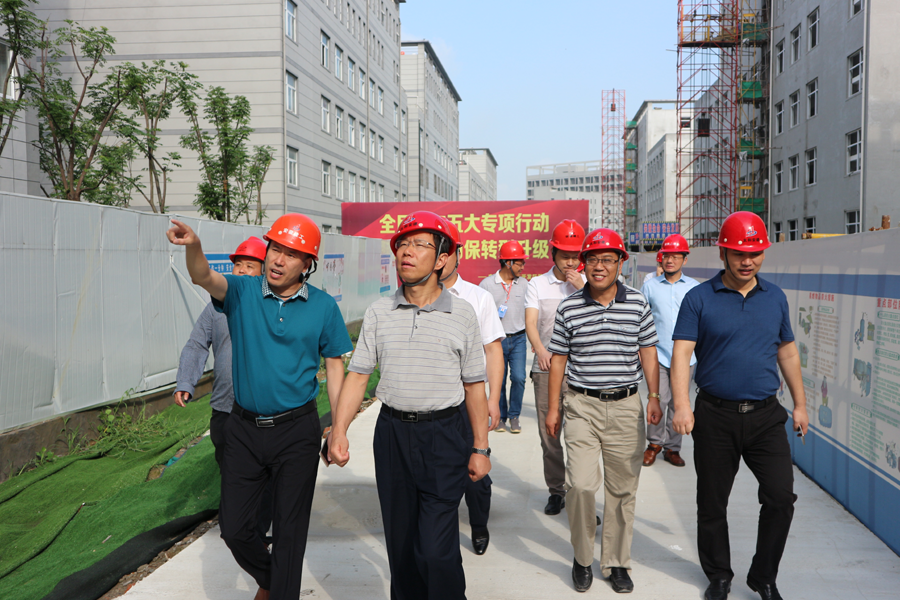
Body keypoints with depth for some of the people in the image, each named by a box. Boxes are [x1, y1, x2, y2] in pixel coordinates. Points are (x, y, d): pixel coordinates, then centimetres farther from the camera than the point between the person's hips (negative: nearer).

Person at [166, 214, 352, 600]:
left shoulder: (323, 307, -4)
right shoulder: (243, 292, -4)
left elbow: (334, 368, 1)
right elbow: (204, 278, -25)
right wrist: (193, 246, -47)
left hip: (297, 431, -2)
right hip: (244, 428, 2)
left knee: (289, 529, 8)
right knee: (233, 527, 12)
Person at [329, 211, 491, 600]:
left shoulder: (462, 314, 0)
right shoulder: (379, 313, 4)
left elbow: (474, 386, 3)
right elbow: (357, 375, 3)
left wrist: (480, 448, 2)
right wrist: (338, 431, -7)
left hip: (444, 436, -2)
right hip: (392, 433, 3)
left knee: (436, 550, -6)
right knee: (399, 540, 14)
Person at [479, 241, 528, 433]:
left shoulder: (524, 284, 6)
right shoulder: (487, 284, -2)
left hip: (518, 338, 2)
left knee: (519, 378, -7)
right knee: (498, 381, 5)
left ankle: (514, 416, 10)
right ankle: (501, 417, 22)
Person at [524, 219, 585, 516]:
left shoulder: (588, 283, 8)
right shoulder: (537, 284, 6)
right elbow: (530, 322, -6)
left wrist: (583, 289, -11)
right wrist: (540, 350, -25)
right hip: (546, 369, 1)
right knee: (548, 433, 6)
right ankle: (556, 490, 22)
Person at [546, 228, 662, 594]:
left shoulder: (637, 304, 3)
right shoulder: (568, 308, 1)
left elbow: (648, 353, 8)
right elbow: (558, 359, 5)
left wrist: (654, 397, -1)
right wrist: (553, 408, 4)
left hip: (626, 406, 1)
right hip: (582, 405, -1)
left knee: (622, 487, 8)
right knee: (581, 484, -9)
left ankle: (616, 563, 24)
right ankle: (582, 558, 14)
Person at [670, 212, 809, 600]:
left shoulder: (775, 298, 8)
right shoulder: (699, 299, -4)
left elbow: (787, 352, 16)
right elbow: (681, 353, -11)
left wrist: (800, 404, 16)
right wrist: (682, 405, -22)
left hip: (766, 415, 3)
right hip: (715, 415, -2)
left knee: (781, 497, -2)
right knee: (712, 502, 9)